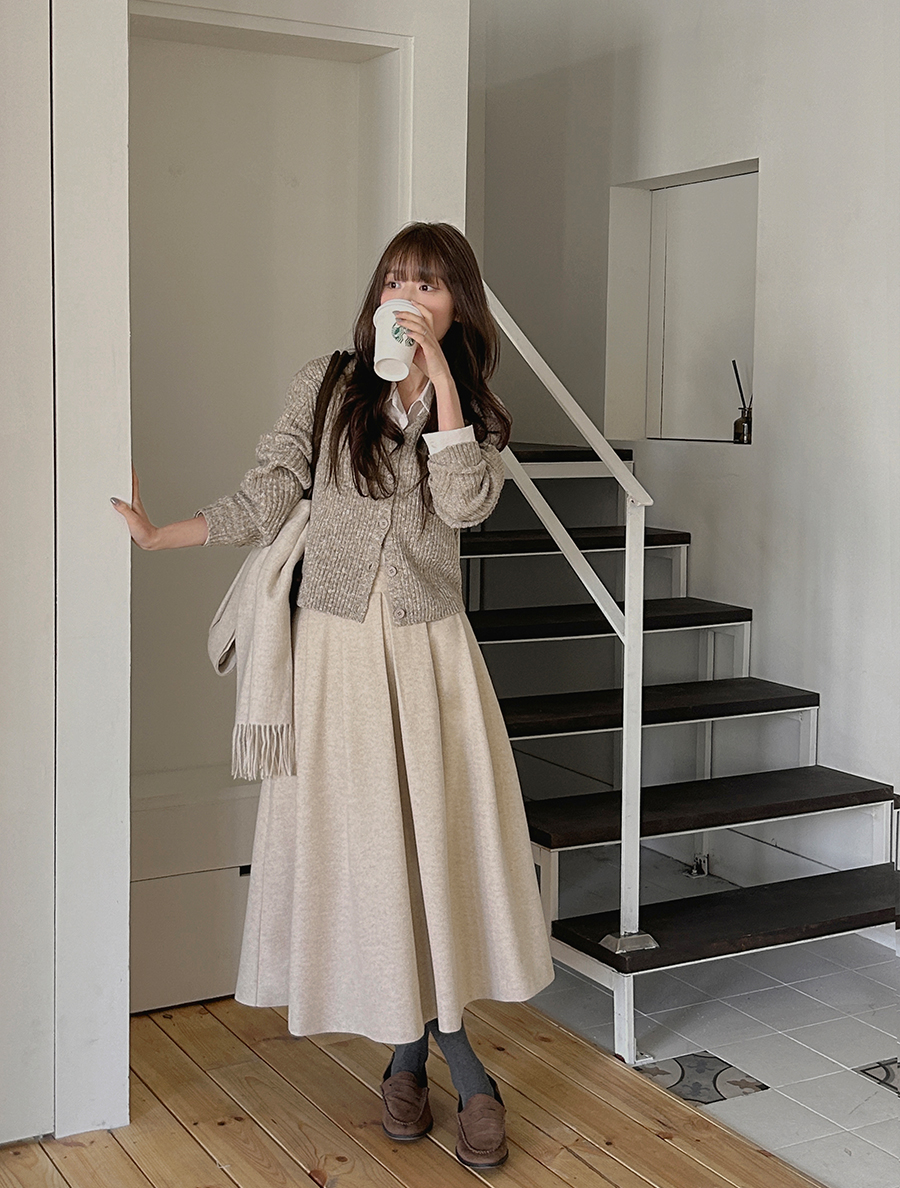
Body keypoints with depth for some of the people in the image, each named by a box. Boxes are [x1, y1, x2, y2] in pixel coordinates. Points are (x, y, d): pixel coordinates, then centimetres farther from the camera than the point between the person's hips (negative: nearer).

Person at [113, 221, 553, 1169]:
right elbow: (262, 503, 3)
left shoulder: (471, 406, 7)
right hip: (338, 640, 0)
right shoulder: (323, 386, 4)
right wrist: (154, 535, -4)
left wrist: (438, 370, -13)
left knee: (442, 840, -4)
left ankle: (412, 1057, 14)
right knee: (360, 844, 2)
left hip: (431, 647, 0)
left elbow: (465, 503, -13)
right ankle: (459, 1066, 17)